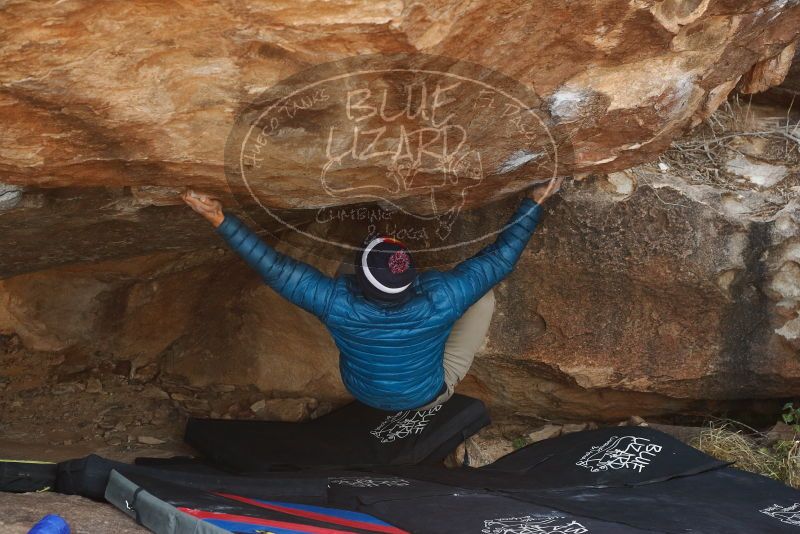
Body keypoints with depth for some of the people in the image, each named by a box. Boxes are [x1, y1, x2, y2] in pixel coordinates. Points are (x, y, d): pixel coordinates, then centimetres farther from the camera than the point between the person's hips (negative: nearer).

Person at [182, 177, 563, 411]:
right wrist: (534, 203, -15)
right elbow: (501, 257, -26)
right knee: (485, 299, 8)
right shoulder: (441, 297, -39)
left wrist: (221, 220, -24)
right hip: (430, 396, -2)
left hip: (364, 393, 2)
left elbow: (273, 267, -29)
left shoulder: (337, 303, -39)